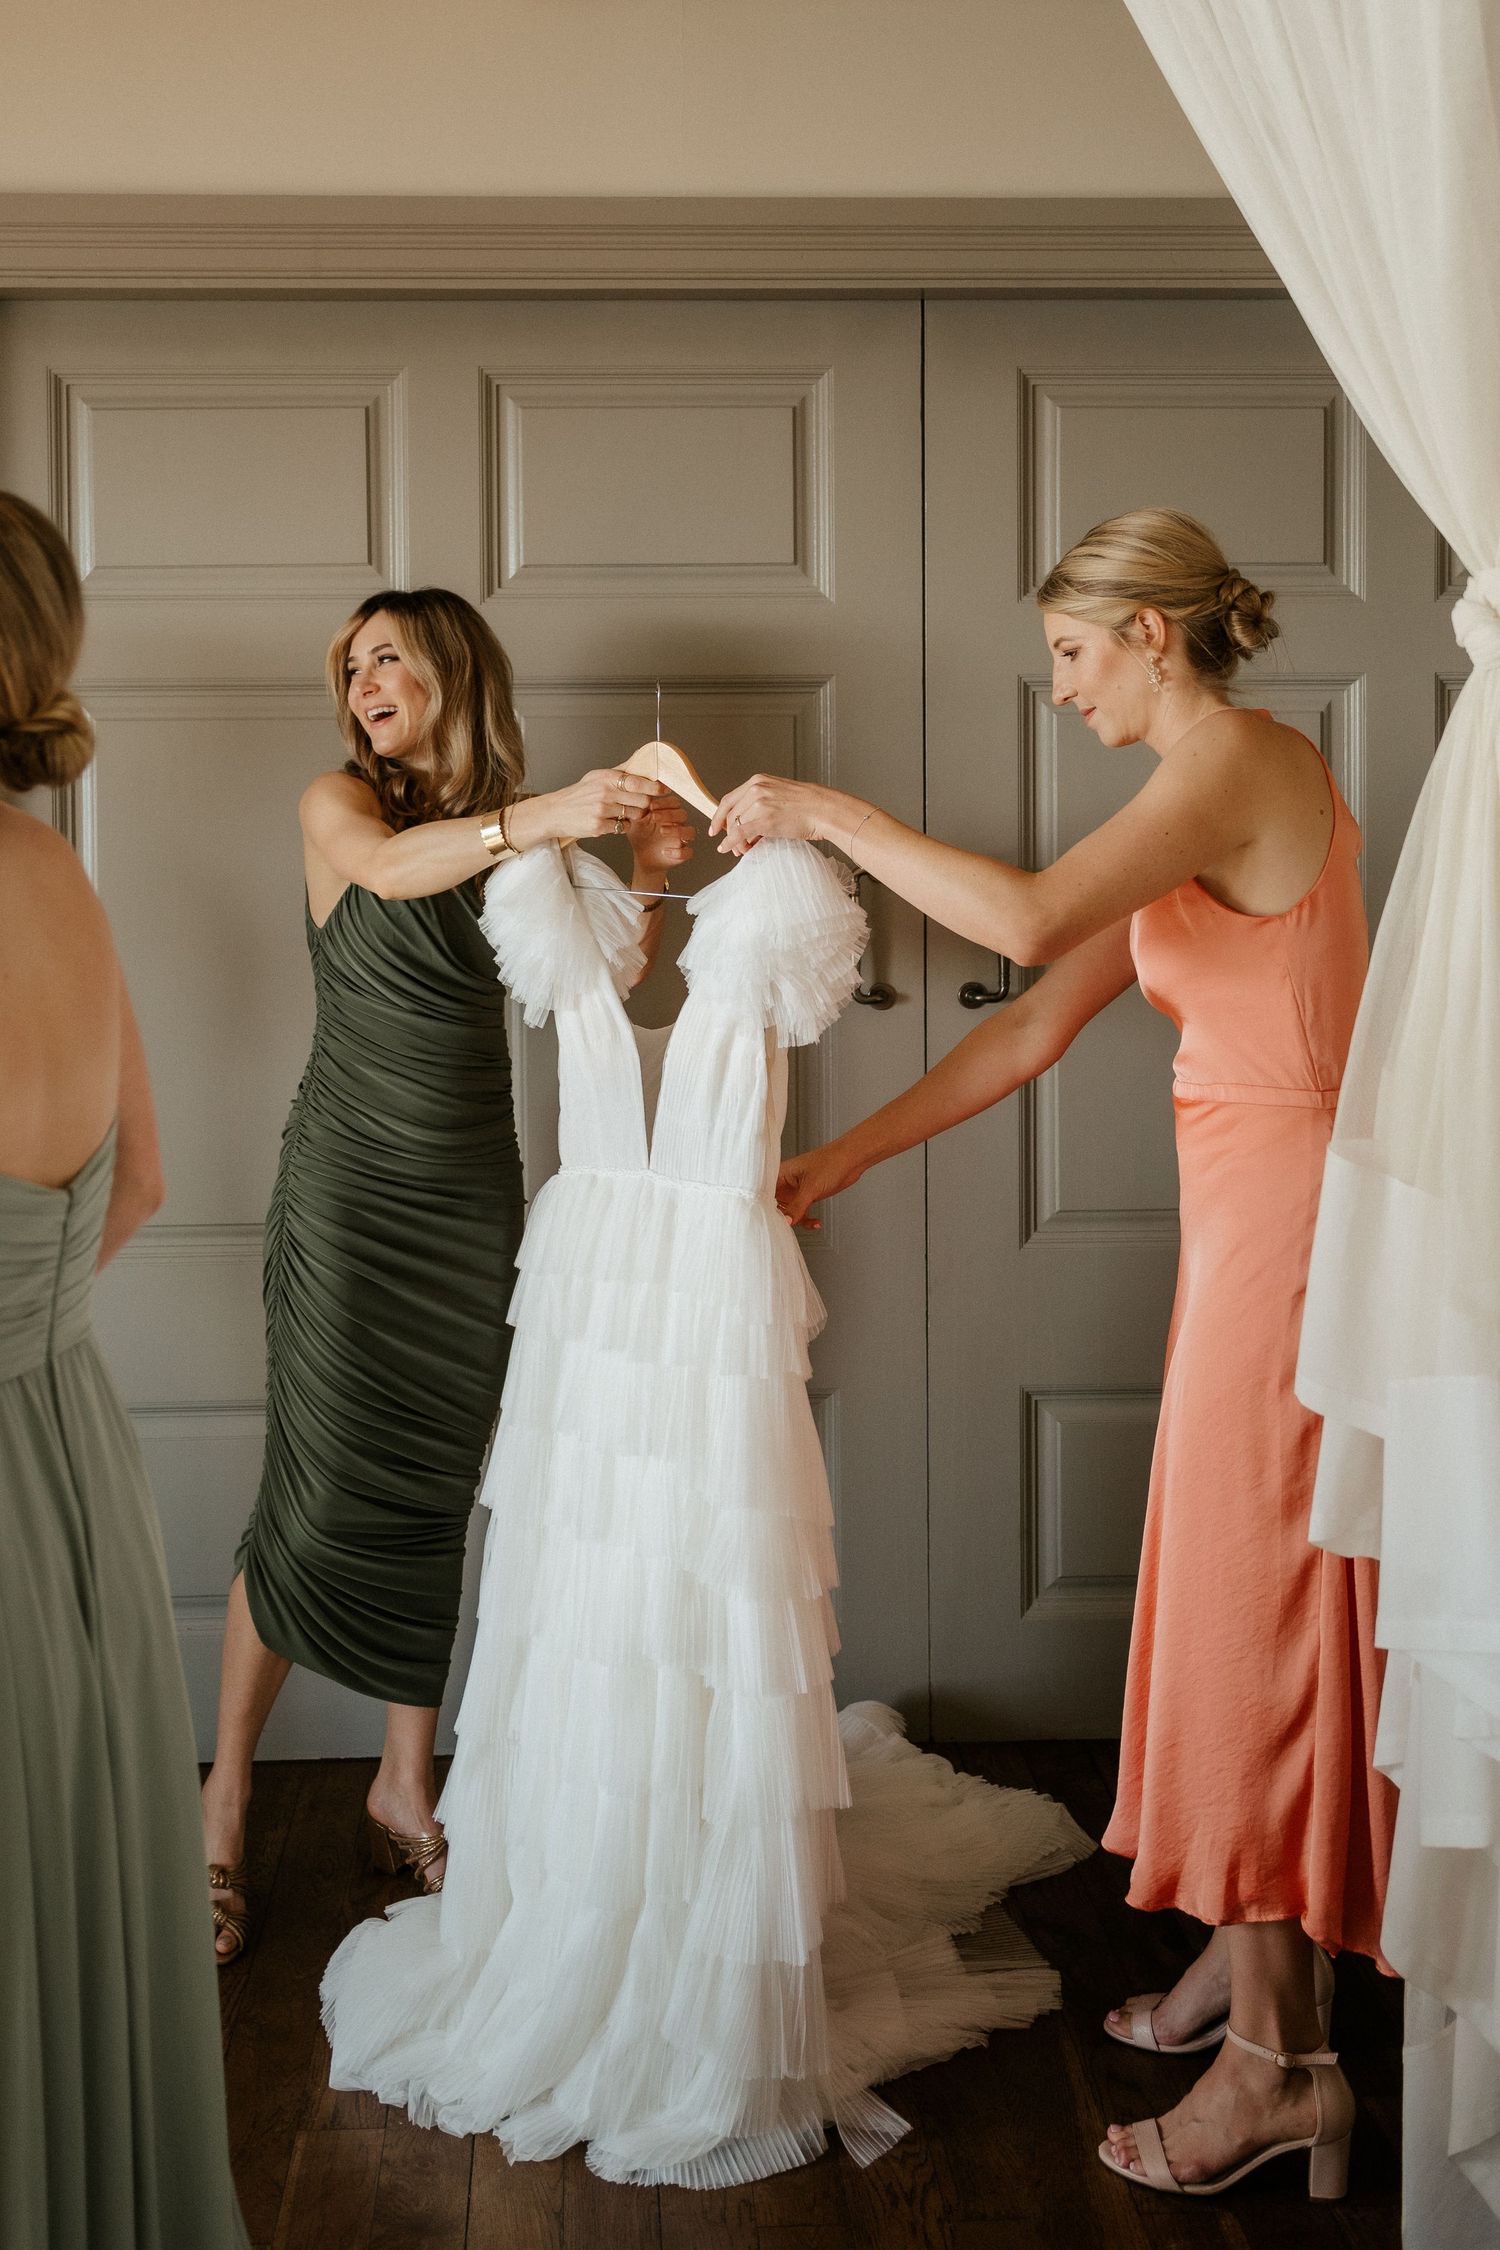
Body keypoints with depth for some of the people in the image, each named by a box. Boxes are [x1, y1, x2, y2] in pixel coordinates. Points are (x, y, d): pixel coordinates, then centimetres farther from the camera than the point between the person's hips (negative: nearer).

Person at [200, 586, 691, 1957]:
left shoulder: (512, 829, 9)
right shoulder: (338, 803, -2)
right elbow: (390, 868, -25)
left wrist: (648, 867, -12)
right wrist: (538, 820, -41)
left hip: (472, 1200, 4)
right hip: (349, 1190, -4)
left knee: (435, 1500, 8)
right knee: (318, 1506, -5)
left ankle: (406, 1788, 22)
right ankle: (224, 1802, 10)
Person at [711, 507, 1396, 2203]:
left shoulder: (1242, 760, -14)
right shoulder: (1193, 813, 15)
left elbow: (1025, 918, -29)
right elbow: (1034, 1030, 15)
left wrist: (827, 814, -17)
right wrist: (833, 1163, 14)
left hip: (1288, 1216, -9)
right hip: (1242, 1217, 9)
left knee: (1255, 1604, -3)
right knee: (1228, 1595, 16)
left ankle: (1276, 2054, 9)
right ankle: (1239, 1961, 30)